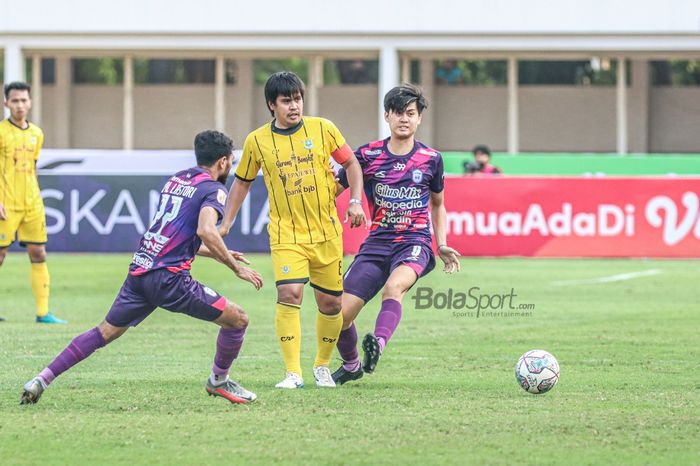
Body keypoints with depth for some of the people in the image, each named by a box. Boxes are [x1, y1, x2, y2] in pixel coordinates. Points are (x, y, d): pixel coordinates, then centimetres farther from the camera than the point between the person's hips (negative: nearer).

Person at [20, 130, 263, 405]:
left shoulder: (176, 180, 21)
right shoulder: (213, 190, -3)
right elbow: (205, 230, -23)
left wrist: (218, 254, 32)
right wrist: (236, 268, -15)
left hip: (139, 269, 8)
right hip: (169, 277, -8)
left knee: (106, 331, 16)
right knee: (237, 319, 3)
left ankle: (42, 380, 11)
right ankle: (218, 381, 19)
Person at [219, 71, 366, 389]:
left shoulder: (323, 129, -1)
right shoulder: (257, 141, 0)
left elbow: (351, 163, 9)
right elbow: (242, 182, 13)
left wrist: (355, 201, -4)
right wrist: (225, 224, 9)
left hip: (327, 231, 1)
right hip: (286, 234, -1)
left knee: (330, 303, 6)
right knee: (289, 294, -21)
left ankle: (322, 365, 30)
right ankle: (293, 373, -17)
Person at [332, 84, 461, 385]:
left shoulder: (431, 159, 6)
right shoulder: (368, 155, 3)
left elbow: (437, 204, 21)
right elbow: (332, 189, 10)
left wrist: (442, 245, 12)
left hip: (415, 242, -2)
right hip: (377, 243, 2)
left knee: (393, 286, -37)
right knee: (341, 314, -5)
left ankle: (377, 346, -56)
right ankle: (351, 366, 24)